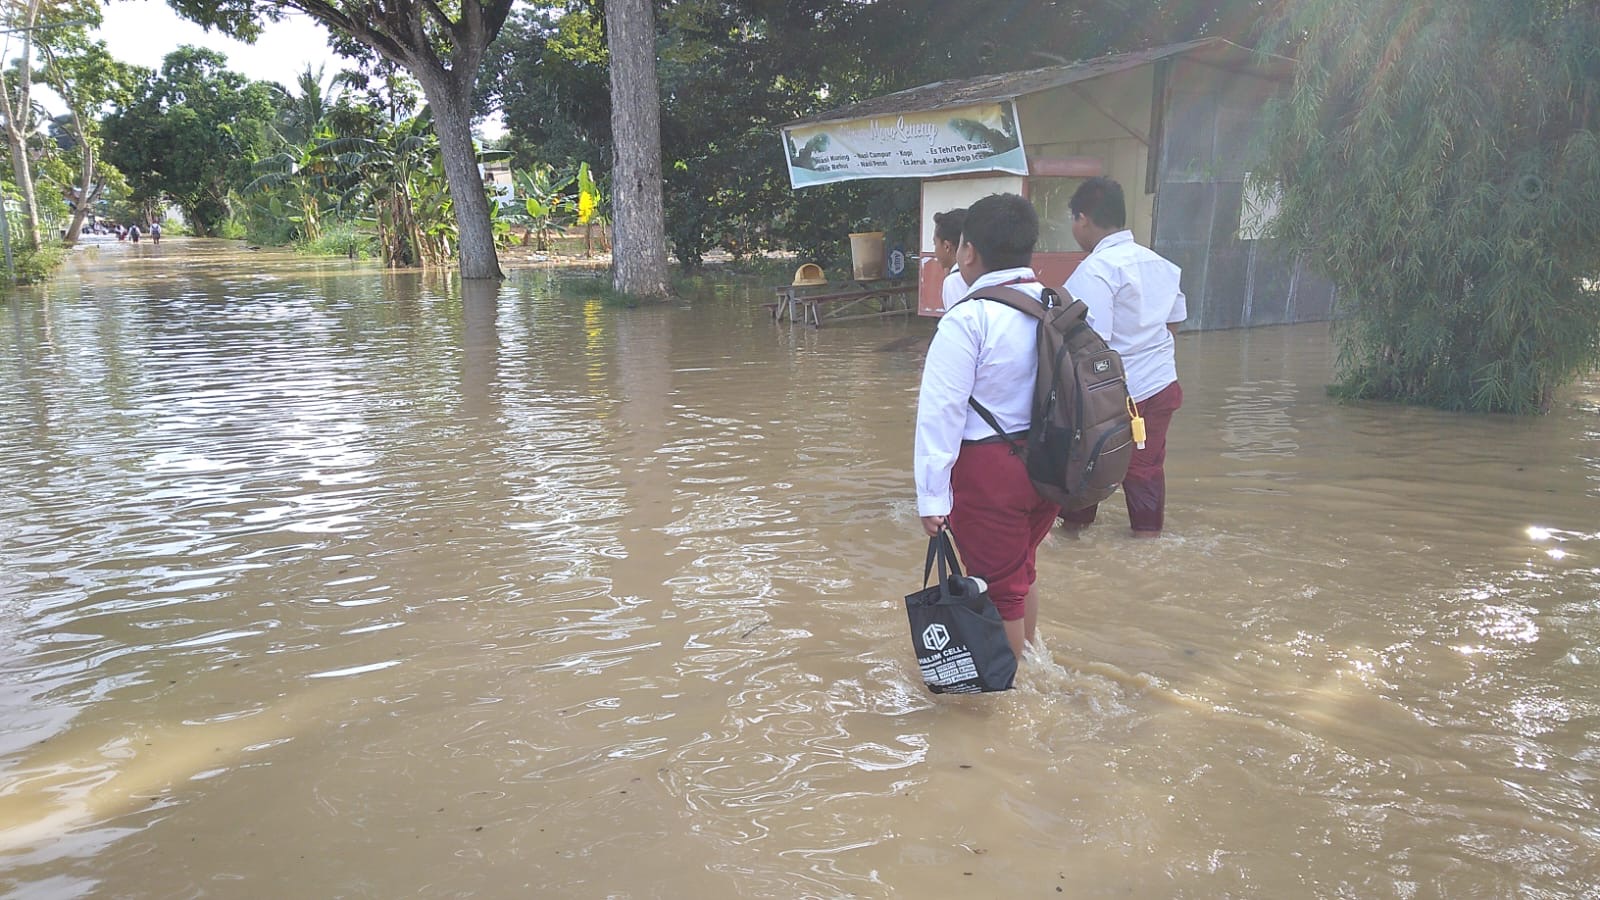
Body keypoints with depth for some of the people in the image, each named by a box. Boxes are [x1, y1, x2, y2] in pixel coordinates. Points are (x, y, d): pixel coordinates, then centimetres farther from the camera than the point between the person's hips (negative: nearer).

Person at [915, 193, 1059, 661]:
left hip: (989, 469, -7)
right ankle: (1025, 657, 45)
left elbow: (942, 412, -19)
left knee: (998, 587, 10)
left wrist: (932, 495, -15)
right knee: (1021, 572, 27)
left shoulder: (968, 319, -17)